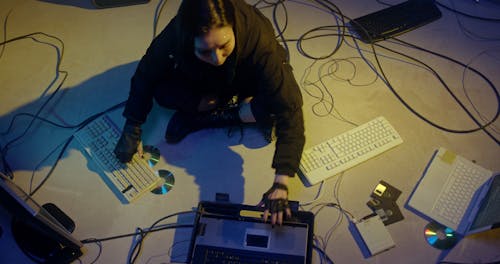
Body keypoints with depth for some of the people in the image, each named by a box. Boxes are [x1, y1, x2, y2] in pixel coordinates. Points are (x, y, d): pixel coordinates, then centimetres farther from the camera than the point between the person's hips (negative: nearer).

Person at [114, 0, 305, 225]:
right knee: (162, 92, -27)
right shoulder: (176, 34, -35)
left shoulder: (258, 40, -42)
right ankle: (238, 109, -7)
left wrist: (280, 185, -49)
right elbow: (145, 75, -16)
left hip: (249, 85, -1)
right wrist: (131, 129, -19)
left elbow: (290, 110, -43)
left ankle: (197, 120, -12)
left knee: (275, 105, -34)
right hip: (202, 82, 2)